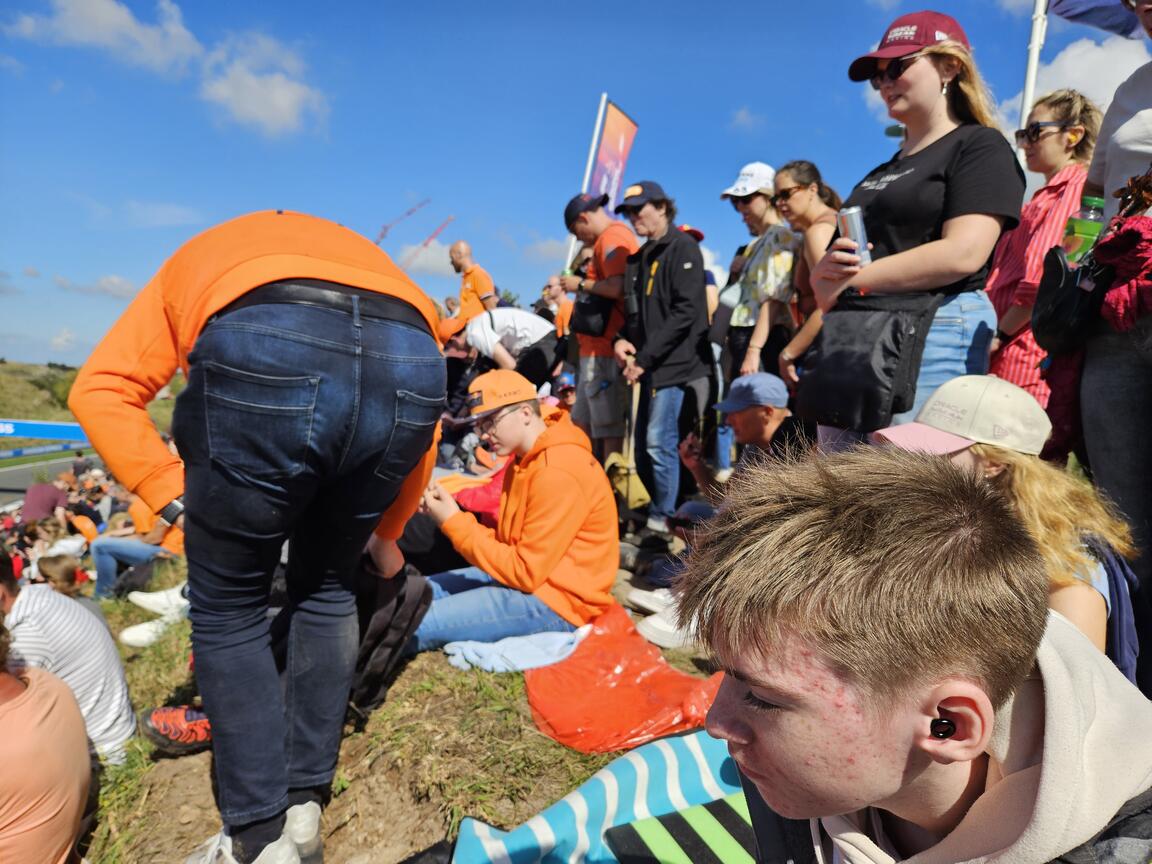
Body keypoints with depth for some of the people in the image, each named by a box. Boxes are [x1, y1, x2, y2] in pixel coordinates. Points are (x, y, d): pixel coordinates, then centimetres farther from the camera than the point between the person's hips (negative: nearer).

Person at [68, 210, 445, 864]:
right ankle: (304, 808, 35)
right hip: (412, 363, 4)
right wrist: (386, 532, 43)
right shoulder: (364, 254, 44)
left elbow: (101, 390, 20)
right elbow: (420, 415, 36)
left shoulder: (195, 260, 39)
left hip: (263, 349, -3)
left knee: (228, 608, 18)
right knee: (328, 590, 25)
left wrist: (175, 496, 17)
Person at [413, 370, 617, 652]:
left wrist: (454, 523, -18)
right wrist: (452, 518, -6)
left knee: (416, 624, -15)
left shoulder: (557, 473, -23)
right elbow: (509, 542, 8)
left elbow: (526, 572, -22)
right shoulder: (526, 460, 9)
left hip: (558, 600, -10)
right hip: (530, 573, 10)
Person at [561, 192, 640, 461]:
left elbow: (617, 287, -24)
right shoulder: (612, 237, 20)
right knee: (584, 423, 17)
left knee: (609, 428, -6)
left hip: (604, 351, -11)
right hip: (596, 349, 11)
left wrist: (581, 284, -11)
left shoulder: (612, 237, -11)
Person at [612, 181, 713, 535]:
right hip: (650, 367, 8)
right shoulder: (638, 258, 19)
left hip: (677, 363, -8)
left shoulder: (683, 248, -6)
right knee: (644, 449, 10)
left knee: (659, 445, -10)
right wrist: (622, 340, 0)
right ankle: (661, 511, 25)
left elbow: (686, 311, -16)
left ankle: (662, 523, 3)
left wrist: (645, 356, -18)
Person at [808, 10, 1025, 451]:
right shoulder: (882, 171, 24)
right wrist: (825, 273, -5)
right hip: (850, 344, 8)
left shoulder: (980, 146, 3)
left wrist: (852, 278, -9)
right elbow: (833, 269, 20)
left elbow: (962, 254, -14)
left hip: (932, 337, -7)